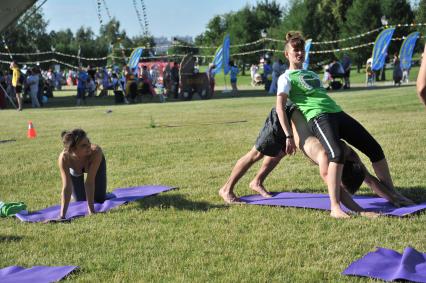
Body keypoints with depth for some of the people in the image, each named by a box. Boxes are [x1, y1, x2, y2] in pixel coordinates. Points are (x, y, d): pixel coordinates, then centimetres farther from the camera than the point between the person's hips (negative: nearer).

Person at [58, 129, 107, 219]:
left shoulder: (96, 151, -45)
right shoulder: (64, 158, -44)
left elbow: (89, 182, -41)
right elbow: (66, 188, -42)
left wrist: (91, 210, -40)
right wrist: (62, 215, -46)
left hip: (95, 162, 0)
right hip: (74, 170, 0)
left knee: (99, 200, 3)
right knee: (80, 201, 9)